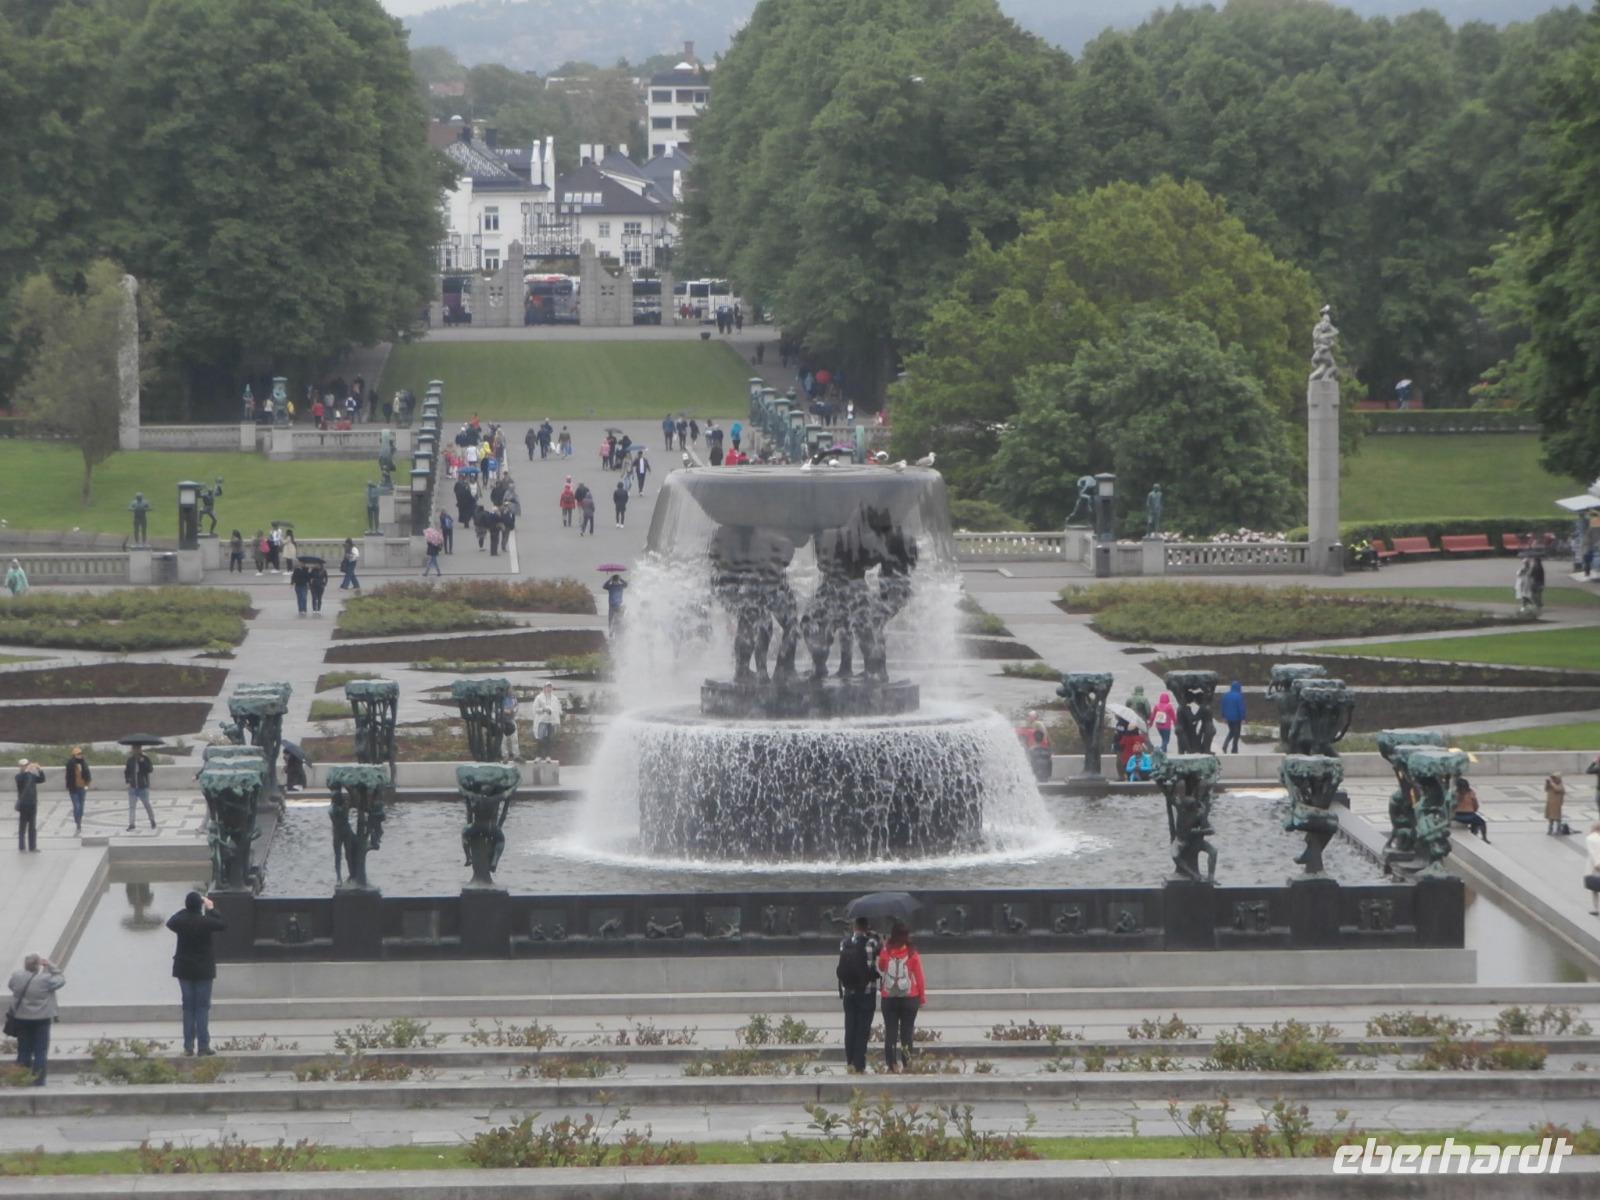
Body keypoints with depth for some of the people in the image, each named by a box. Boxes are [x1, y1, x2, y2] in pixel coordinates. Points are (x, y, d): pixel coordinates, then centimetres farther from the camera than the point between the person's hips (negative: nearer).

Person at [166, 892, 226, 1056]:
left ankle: (189, 1045, 8)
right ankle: (203, 1045, -1)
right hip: (204, 969, -3)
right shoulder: (206, 922, -16)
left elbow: (170, 922, 15)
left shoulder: (181, 921, -8)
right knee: (203, 1007, 2)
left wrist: (185, 910, 18)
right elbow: (223, 925, 0)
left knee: (188, 1007, 9)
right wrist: (211, 910, 8)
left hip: (184, 969, 3)